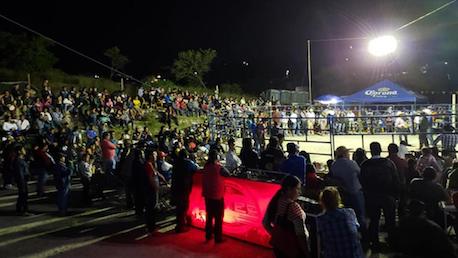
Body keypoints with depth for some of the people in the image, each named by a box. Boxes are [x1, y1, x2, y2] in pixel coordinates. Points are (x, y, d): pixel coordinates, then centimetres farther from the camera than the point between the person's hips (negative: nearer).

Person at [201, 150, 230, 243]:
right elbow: (227, 174, -8)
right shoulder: (218, 167, -19)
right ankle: (218, 238, 12)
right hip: (217, 196, -6)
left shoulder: (206, 167, -2)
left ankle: (208, 235, 28)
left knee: (209, 216, 18)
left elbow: (204, 181, 7)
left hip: (208, 195, 6)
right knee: (218, 217, 6)